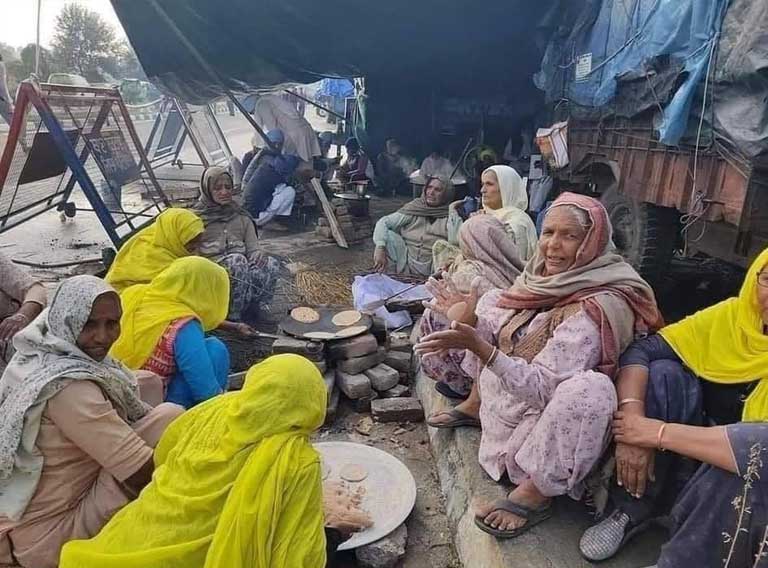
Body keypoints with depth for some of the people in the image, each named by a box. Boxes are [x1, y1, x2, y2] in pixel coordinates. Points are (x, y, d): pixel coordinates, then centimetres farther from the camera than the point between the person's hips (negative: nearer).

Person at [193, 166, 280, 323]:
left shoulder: (242, 217, 22)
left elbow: (254, 249, 13)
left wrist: (258, 258, -13)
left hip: (242, 267, 3)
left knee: (271, 264, -28)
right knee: (237, 262, -37)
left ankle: (250, 307, -21)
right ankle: (233, 317, -24)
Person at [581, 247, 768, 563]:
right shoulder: (732, 316, -11)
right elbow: (641, 350, -15)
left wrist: (661, 432, -34)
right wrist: (633, 422, -30)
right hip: (706, 445, 4)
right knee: (663, 373, -22)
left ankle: (680, 560, -20)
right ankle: (634, 510, -11)